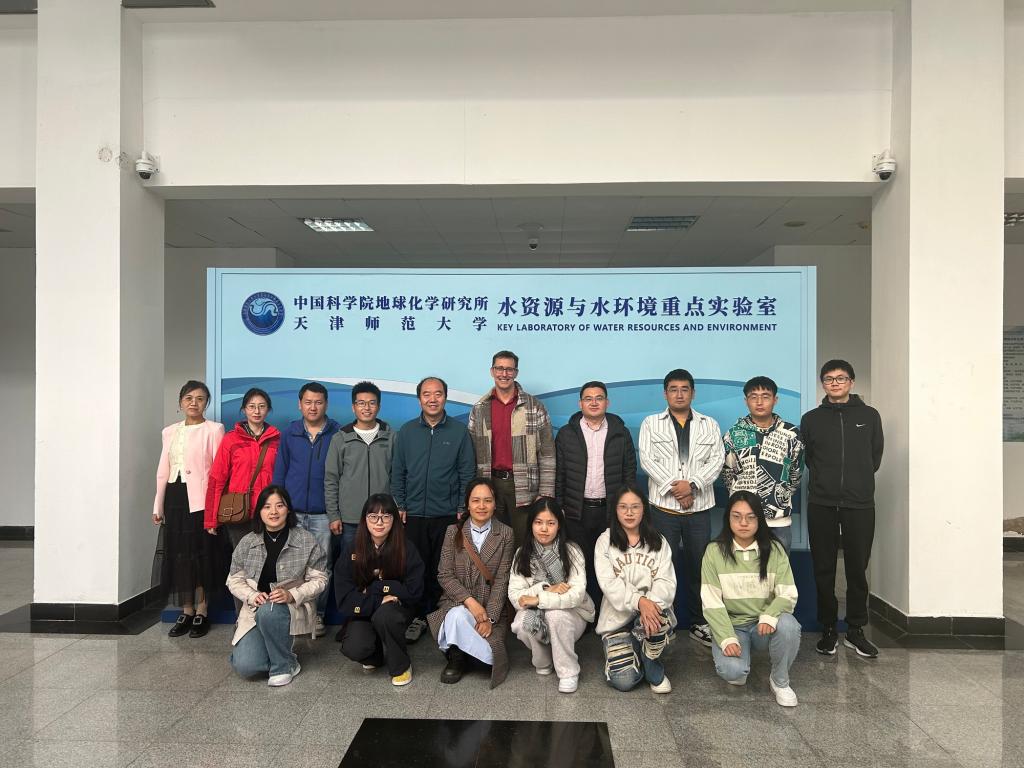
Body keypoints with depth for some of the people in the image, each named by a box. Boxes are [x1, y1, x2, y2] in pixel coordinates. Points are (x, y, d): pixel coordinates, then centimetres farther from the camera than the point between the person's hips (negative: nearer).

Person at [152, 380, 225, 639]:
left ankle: (201, 613, 12)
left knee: (201, 555, 0)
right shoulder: (170, 431, 13)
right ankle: (186, 612, 19)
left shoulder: (214, 429, -2)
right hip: (175, 497, 5)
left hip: (201, 499, -5)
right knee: (178, 555, 8)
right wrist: (158, 505, 12)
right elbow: (163, 470, 15)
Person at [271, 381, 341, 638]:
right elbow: (279, 473, 10)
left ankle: (317, 614, 18)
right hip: (292, 513, 2)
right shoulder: (289, 433, 6)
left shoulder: (337, 434, 0)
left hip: (323, 515, -1)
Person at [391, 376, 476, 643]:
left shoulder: (459, 431, 0)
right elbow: (397, 472, 8)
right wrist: (399, 506, 2)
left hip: (447, 515, -1)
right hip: (413, 515, 1)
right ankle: (417, 617, 21)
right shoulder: (407, 431, 5)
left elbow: (466, 474, 2)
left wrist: (462, 509, -3)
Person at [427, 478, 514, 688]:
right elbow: (444, 575, -3)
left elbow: (502, 580, -5)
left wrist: (489, 617, -15)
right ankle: (457, 658, -6)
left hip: (492, 609, 0)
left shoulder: (505, 534, 0)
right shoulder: (453, 532, 2)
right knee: (458, 616, -35)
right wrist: (470, 601, -18)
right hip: (457, 603, 0)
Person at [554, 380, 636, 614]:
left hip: (611, 510, 0)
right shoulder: (566, 434, 4)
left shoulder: (621, 433, 5)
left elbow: (629, 473, 6)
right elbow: (558, 475, 4)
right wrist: (558, 509, 0)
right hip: (577, 512, 0)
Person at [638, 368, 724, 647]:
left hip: (700, 507, 2)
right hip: (664, 507, -1)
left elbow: (717, 460, -1)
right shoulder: (651, 423, 5)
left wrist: (692, 484, -15)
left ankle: (698, 624, 21)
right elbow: (647, 459, -5)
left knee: (698, 567, 8)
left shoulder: (710, 425, 9)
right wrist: (673, 487, -14)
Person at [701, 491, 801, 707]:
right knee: (732, 671, -29)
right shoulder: (714, 551, -8)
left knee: (789, 626, -33)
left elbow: (788, 594, -9)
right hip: (731, 624, -1)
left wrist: (769, 615, -30)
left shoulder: (774, 550, -4)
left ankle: (780, 681, -4)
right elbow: (712, 602, -10)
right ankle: (739, 670, 11)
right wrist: (727, 638, -22)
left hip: (764, 624, 1)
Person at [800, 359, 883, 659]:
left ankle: (855, 630, 19)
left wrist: (860, 481, 12)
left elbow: (876, 455, 13)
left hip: (860, 505, 0)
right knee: (824, 570, 6)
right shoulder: (811, 419, 5)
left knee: (857, 569, 6)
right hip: (821, 505, 0)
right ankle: (828, 629, 17)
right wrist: (824, 479, 8)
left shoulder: (869, 416, 5)